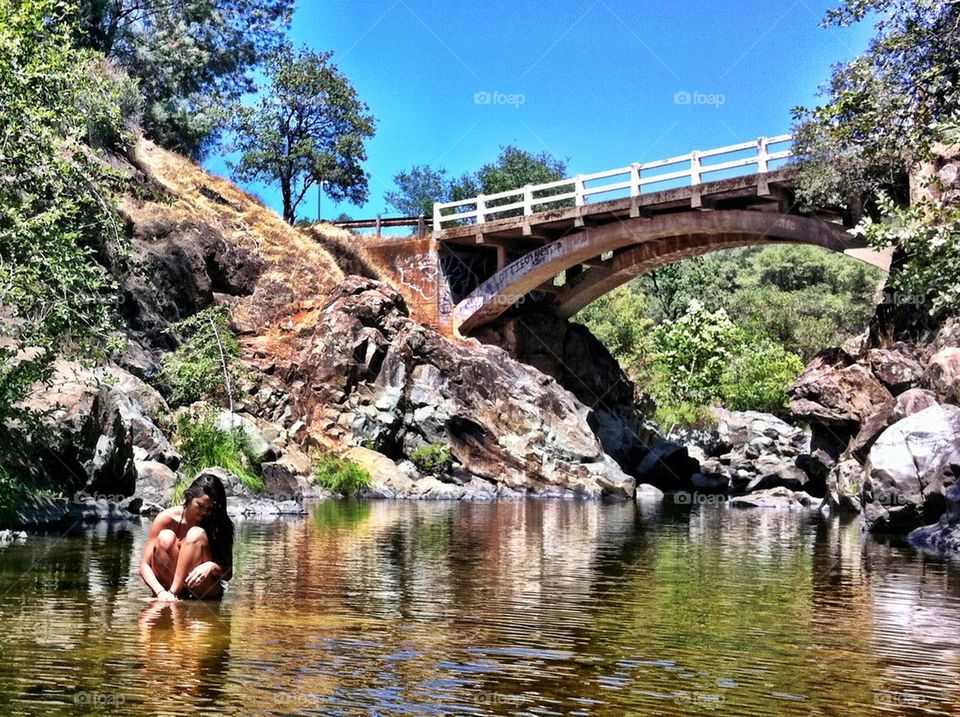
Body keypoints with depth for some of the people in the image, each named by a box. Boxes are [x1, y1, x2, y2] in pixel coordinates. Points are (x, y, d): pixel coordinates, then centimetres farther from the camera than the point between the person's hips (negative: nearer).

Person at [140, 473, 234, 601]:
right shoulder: (167, 519, -10)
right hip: (167, 584, 0)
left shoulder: (219, 524, -8)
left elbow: (228, 574, -7)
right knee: (165, 537, -24)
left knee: (197, 534, -23)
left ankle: (173, 592, -30)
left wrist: (211, 566, -31)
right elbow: (145, 566, -12)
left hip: (206, 593, 0)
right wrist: (161, 592, -32)